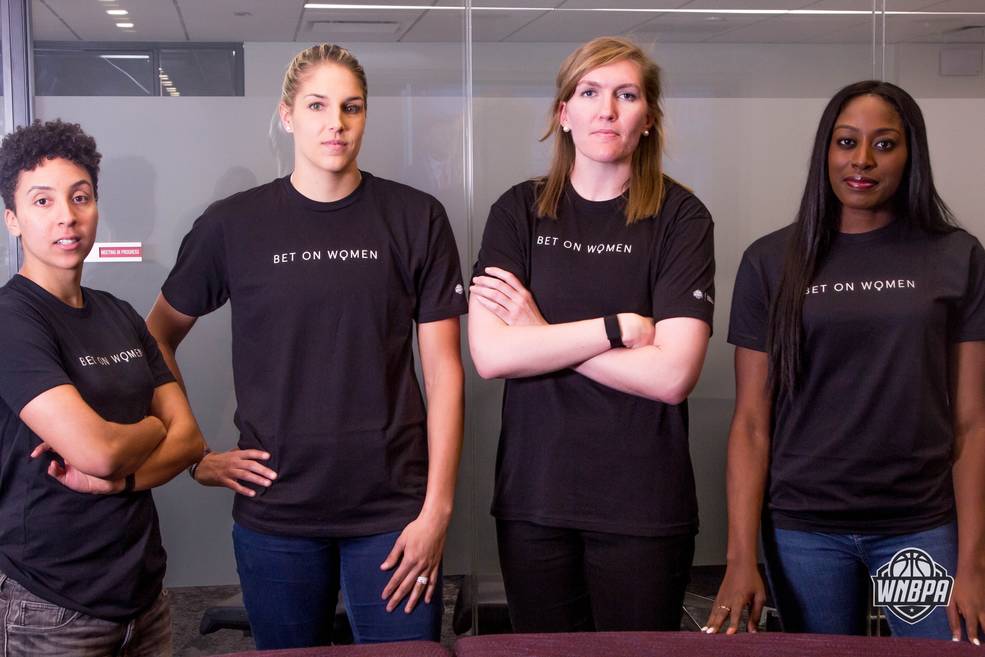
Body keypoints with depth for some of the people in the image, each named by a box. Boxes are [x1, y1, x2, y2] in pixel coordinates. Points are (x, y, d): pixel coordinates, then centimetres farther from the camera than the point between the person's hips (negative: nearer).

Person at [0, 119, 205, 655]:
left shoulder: (120, 318, 10)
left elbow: (189, 439, 4)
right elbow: (97, 449, -23)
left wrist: (117, 478, -14)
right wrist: (154, 427, -3)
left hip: (142, 590, 7)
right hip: (50, 611, -6)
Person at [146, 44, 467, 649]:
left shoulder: (416, 219, -1)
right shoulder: (232, 225, 0)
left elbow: (443, 370, -1)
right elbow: (158, 339, 12)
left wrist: (438, 508, -6)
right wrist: (192, 456, 5)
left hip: (393, 510, 0)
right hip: (275, 512, 1)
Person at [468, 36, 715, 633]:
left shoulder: (680, 217, -4)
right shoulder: (520, 211, 2)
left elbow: (672, 374, -14)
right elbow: (491, 354, -10)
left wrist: (545, 335, -11)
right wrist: (617, 327, -13)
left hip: (644, 505, -2)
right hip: (533, 495, 2)